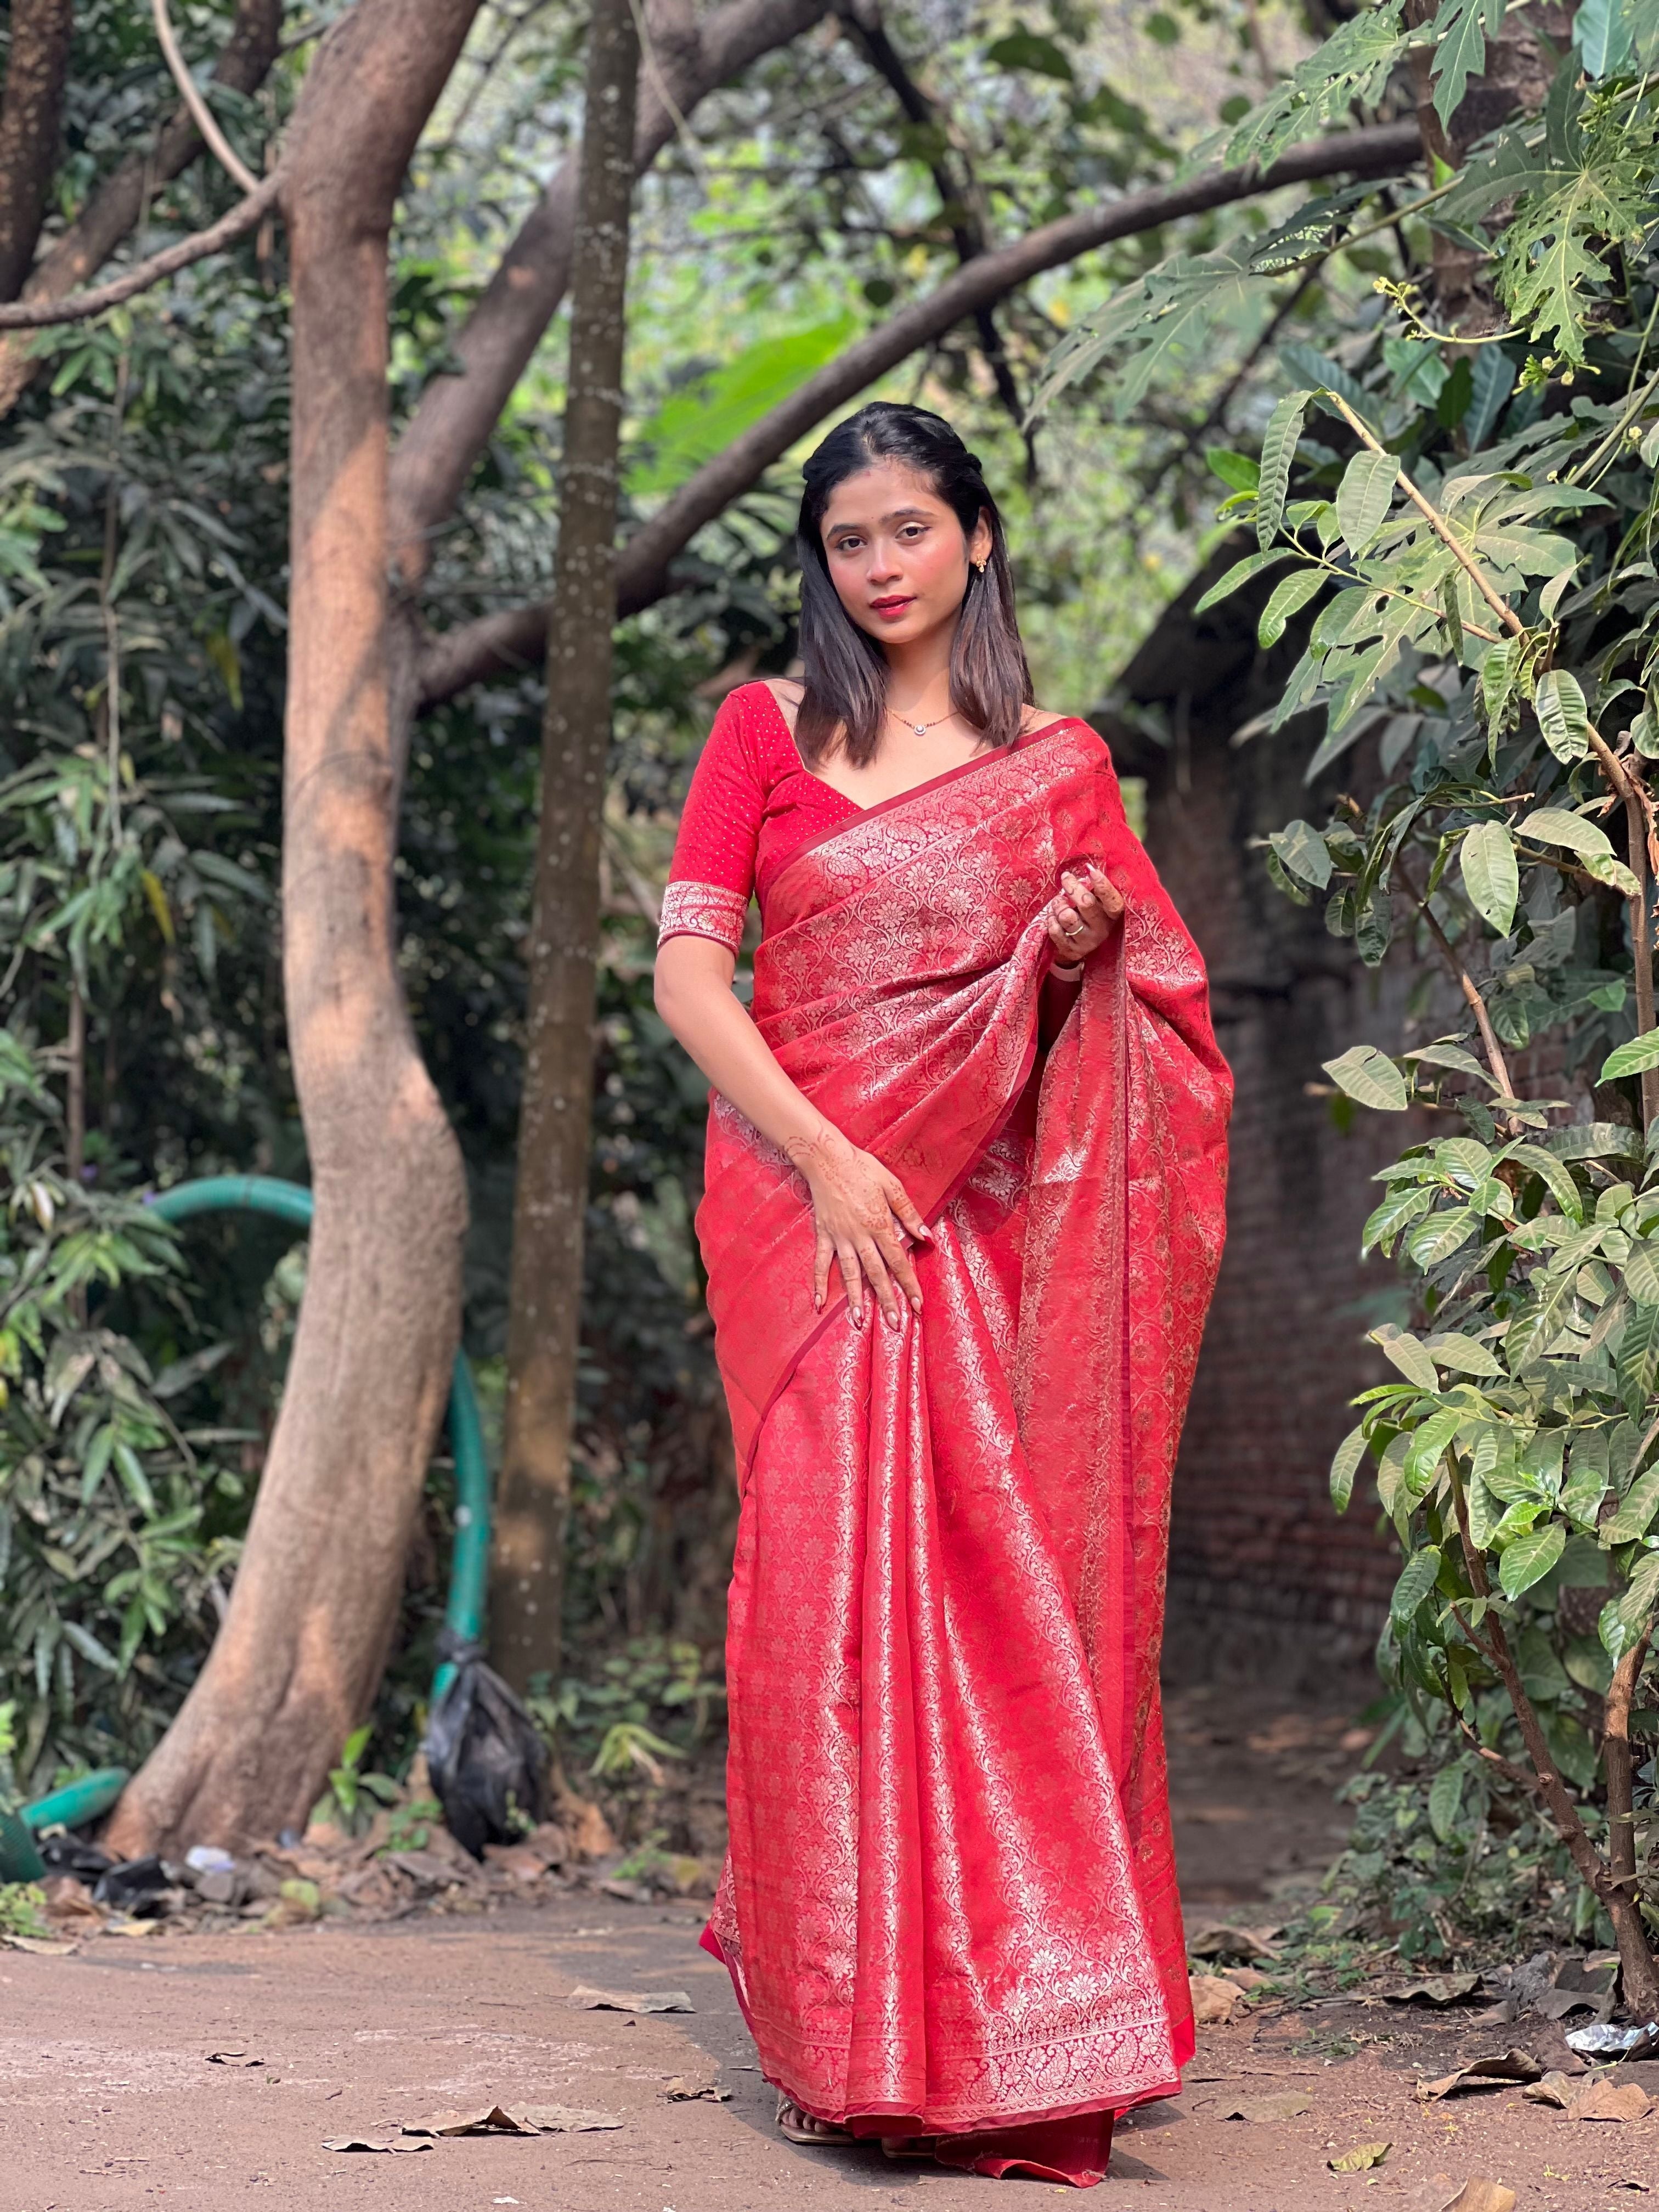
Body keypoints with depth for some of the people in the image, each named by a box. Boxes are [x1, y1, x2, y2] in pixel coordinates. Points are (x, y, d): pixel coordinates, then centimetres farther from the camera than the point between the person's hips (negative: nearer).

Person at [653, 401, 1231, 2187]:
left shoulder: (1059, 766, 13)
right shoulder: (769, 731, 7)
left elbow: (1115, 1031, 19)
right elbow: (687, 972, 0)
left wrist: (1082, 959, -5)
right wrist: (824, 1157, -12)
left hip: (985, 1219, 1)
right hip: (804, 1198, -1)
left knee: (1007, 1588, -4)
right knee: (834, 1581, -7)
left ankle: (1017, 2008, 7)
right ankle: (852, 2023, 1)